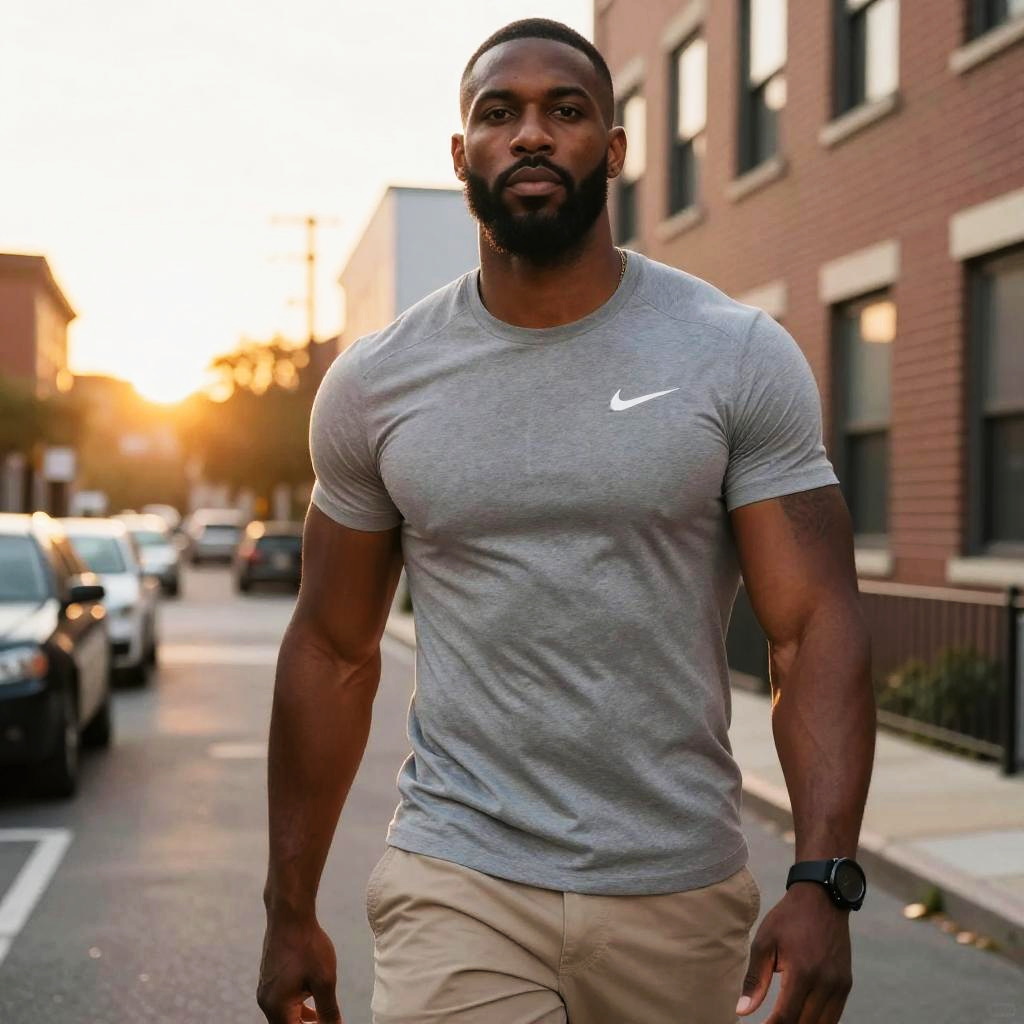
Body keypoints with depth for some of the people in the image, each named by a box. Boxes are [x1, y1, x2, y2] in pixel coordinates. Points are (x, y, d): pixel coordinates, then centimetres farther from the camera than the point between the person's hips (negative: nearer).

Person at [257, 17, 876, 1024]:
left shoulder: (743, 358, -5)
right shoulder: (374, 382, 0)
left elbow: (815, 628, -8)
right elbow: (333, 652, 6)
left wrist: (822, 883, -19)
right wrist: (289, 910, 8)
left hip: (681, 898, 0)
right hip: (457, 887, 0)